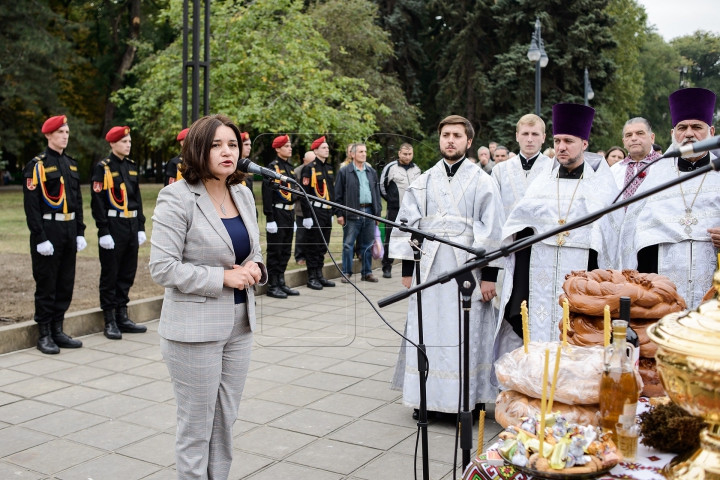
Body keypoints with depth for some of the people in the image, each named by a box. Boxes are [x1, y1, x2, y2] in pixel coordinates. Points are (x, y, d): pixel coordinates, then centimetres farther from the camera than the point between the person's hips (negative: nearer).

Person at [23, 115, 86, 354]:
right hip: (48, 231, -6)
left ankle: (58, 330, 21)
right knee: (46, 285, 1)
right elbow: (31, 205, -12)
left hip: (69, 231, 7)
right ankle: (44, 335, 10)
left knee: (66, 284, 10)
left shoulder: (72, 164, 13)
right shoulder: (37, 165, -8)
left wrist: (80, 232, 11)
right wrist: (40, 238, -17)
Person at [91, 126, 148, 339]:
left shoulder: (132, 166, 13)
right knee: (110, 275, 1)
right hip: (113, 226, -6)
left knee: (128, 274, 11)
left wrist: (141, 227, 11)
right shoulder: (103, 168, -6)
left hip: (132, 225, 6)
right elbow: (98, 202, -11)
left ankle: (122, 317, 21)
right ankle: (110, 322, 8)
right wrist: (104, 232, -15)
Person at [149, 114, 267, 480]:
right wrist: (223, 277, -20)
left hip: (240, 325, 7)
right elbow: (162, 268, -17)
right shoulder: (177, 198, -13)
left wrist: (255, 268, -4)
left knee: (225, 424, 16)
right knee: (196, 429, 6)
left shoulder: (243, 194, 8)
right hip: (195, 329, -6)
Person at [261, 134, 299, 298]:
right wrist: (270, 218, -19)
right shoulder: (272, 167, -10)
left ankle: (281, 283, 21)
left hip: (289, 213, 8)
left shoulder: (290, 167, 15)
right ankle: (272, 286, 4)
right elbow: (267, 194, -15)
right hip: (278, 213, -8)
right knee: (275, 251, -2)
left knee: (286, 250, 12)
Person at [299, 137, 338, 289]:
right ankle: (312, 278, 6)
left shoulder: (329, 168, 15)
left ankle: (319, 275, 20)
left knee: (323, 245, 11)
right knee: (313, 245, -1)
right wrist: (307, 215, -16)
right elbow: (305, 193, -12)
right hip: (315, 212, -7)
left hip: (327, 211, 7)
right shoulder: (309, 168, -8)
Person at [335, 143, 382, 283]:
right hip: (352, 213, -4)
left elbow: (377, 192, 17)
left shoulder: (372, 171, 15)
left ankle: (367, 272, 18)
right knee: (348, 244, -1)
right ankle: (346, 273, 7)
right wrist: (340, 214, -8)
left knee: (367, 244, 9)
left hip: (369, 211, 4)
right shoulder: (344, 172, 0)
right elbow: (338, 194, -2)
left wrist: (378, 211, 9)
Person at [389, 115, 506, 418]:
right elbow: (408, 223, 10)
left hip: (466, 268, -3)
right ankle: (428, 398, 17)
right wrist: (407, 268, 4)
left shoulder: (482, 182, 1)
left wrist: (489, 274, -8)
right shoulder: (423, 182, 10)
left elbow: (492, 230, -2)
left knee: (466, 334, 1)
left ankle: (469, 398, 13)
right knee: (428, 333, 6)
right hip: (428, 269, 3)